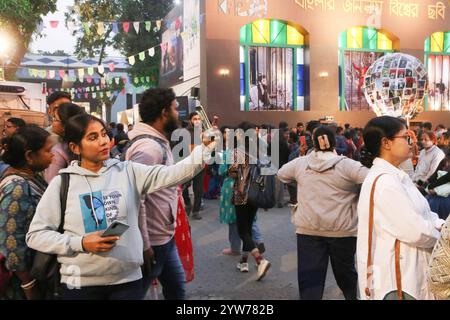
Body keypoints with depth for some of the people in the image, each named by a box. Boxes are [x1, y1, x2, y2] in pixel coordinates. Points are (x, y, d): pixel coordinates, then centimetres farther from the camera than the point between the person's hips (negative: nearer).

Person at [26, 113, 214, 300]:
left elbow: (171, 174, -12)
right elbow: (35, 235, -2)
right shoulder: (62, 183, -3)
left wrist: (204, 150, -26)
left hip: (128, 281, 2)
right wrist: (81, 243, -13)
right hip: (80, 284, -1)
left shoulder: (128, 172, 0)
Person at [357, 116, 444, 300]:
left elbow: (421, 213, 13)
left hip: (405, 267, 10)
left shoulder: (394, 175, 10)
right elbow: (414, 231, -25)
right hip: (394, 273, -10)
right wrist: (444, 236, -7)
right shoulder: (384, 181, -23)